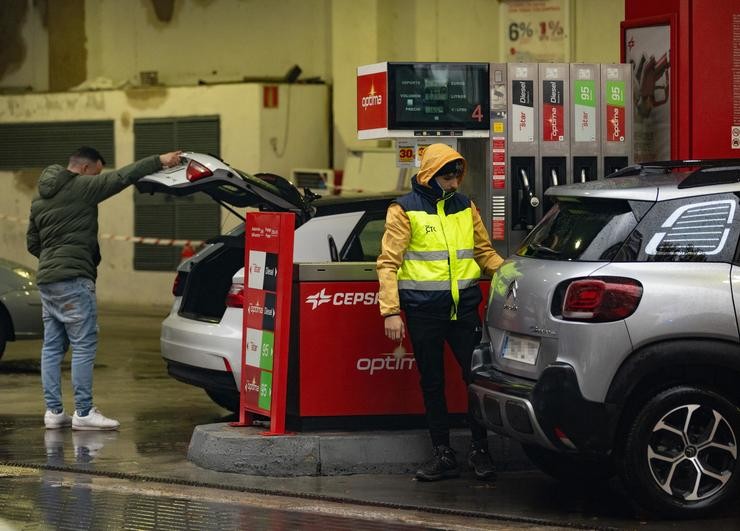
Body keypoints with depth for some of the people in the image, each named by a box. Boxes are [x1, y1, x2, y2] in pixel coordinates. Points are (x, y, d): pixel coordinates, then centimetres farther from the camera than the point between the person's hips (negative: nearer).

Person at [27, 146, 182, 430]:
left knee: (52, 347, 9)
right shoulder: (81, 188, -8)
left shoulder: (40, 199, 17)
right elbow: (122, 176, -12)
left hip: (46, 279, 9)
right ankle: (84, 413, -6)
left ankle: (53, 411, 10)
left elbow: (32, 243, 23)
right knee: (84, 346, -5)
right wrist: (159, 161, -9)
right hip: (73, 281, -9)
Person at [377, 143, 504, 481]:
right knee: (432, 383, 5)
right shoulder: (405, 210, -1)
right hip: (423, 310, -2)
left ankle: (480, 450, 9)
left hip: (464, 306, 3)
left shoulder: (465, 207, 11)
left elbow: (485, 252, 18)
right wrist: (391, 311, -12)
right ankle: (443, 456, 12)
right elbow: (388, 263, -3)